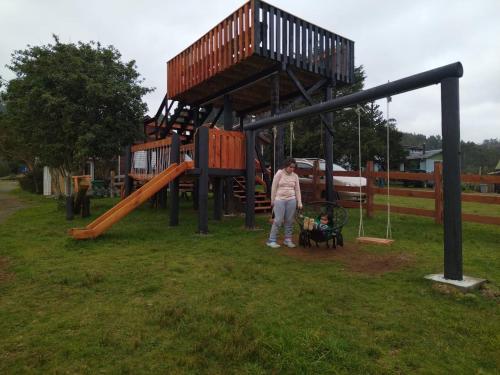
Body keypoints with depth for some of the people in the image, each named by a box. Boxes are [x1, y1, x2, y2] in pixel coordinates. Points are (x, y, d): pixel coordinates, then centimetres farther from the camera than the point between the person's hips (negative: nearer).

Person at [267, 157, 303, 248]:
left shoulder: (295, 176, 7)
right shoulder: (279, 173, -4)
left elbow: (297, 190, 10)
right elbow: (274, 187, -1)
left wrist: (299, 203, 6)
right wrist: (272, 200, -1)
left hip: (291, 200, 4)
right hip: (280, 200, -4)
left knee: (289, 221, 7)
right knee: (278, 220, -5)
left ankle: (288, 240, 19)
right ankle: (272, 240, 3)